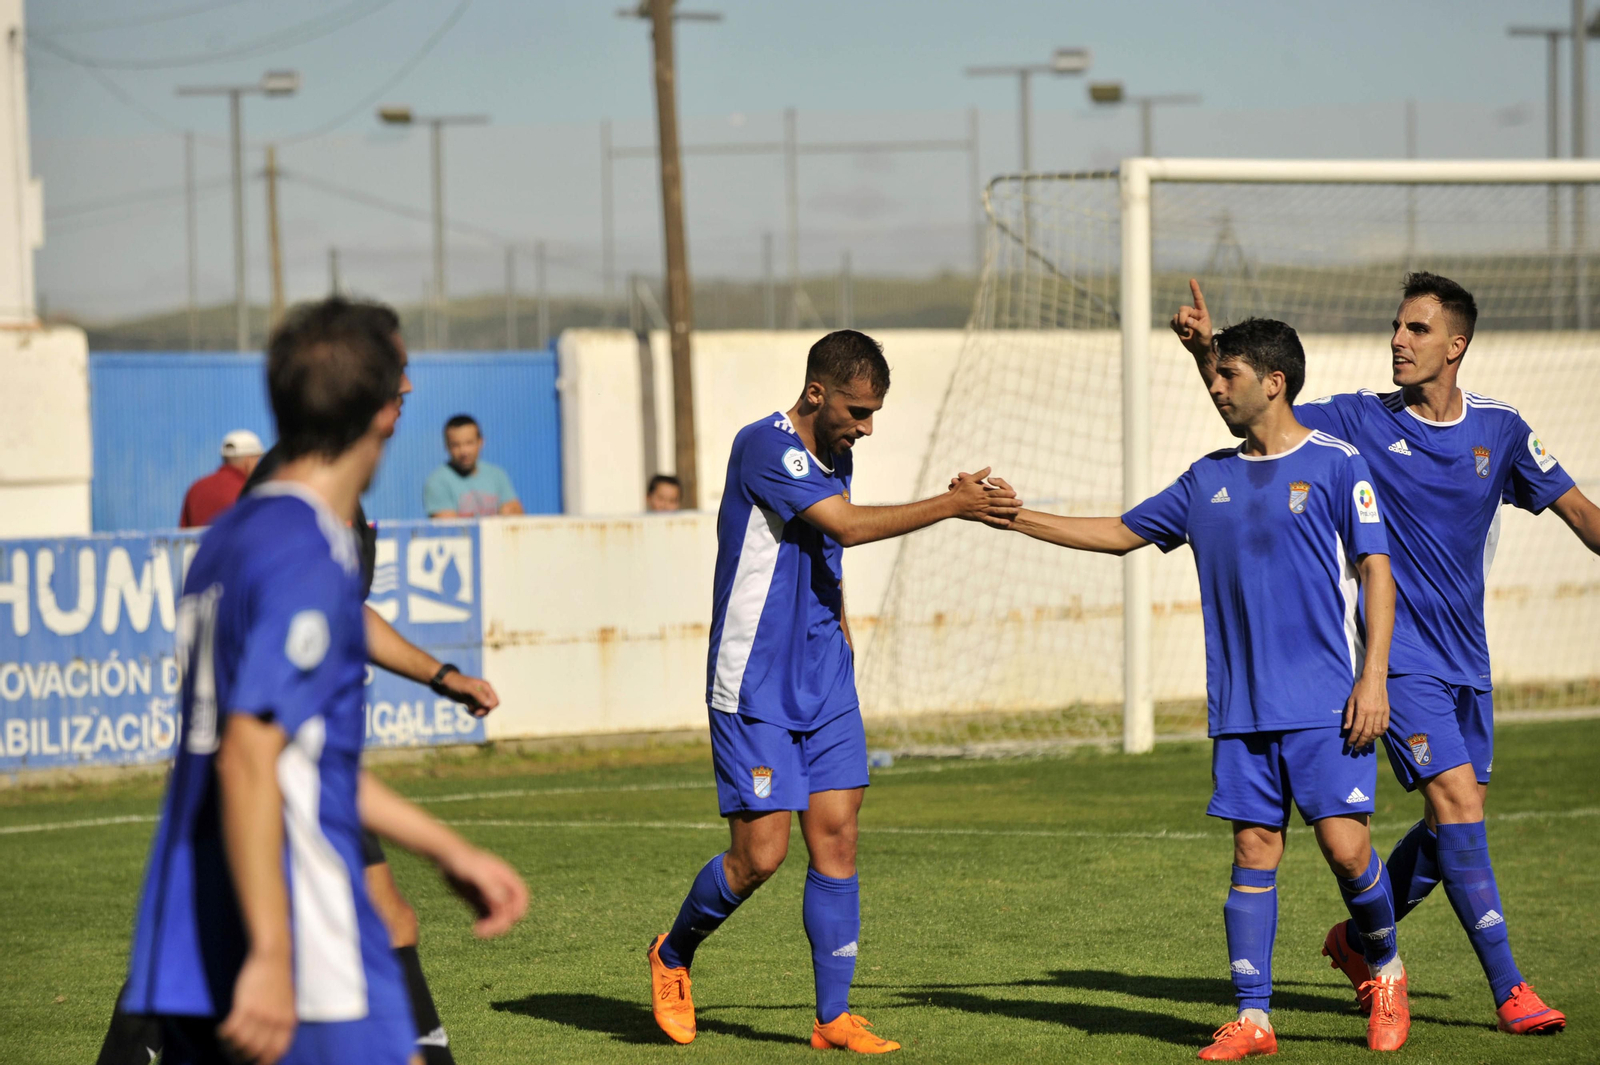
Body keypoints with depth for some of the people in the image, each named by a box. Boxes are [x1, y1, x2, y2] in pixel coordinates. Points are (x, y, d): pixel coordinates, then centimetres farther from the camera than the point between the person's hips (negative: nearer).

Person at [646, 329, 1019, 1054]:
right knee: (760, 853, -8)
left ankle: (834, 1017, 3)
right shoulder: (763, 447, -17)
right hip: (754, 688, -7)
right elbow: (850, 525, -26)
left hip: (824, 682, 7)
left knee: (836, 835, -1)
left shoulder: (835, 457, 10)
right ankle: (672, 955, 19)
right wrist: (953, 505, -24)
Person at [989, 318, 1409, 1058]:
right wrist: (1016, 518, 17)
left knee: (1344, 845, -10)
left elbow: (1376, 572, -5)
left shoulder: (1335, 466, -2)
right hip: (1240, 708, 5)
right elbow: (1122, 534, 22)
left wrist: (1373, 677, -13)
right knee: (1253, 850, 2)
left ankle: (1385, 969, 16)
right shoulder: (1209, 479, 14)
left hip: (1325, 704, -5)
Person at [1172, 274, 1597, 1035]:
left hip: (1466, 658, 4)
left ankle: (1359, 941, 33)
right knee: (1458, 802, -17)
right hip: (1400, 655, -4)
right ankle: (1509, 991, -15)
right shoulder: (1361, 421, -4)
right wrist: (1205, 351, -18)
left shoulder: (1499, 430, 2)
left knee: (1452, 826, 10)